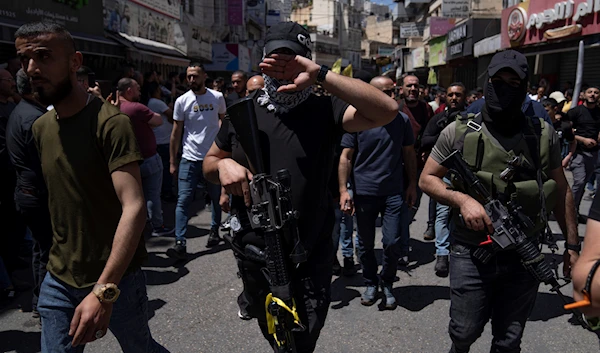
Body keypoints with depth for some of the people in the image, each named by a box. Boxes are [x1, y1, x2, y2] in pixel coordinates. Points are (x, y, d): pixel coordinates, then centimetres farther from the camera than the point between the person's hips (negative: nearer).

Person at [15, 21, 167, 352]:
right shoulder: (40, 127, 5)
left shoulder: (111, 122, -18)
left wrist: (104, 290, -33)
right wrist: (59, 261, 10)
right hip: (58, 280, 6)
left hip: (115, 278, -5)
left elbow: (134, 207, -26)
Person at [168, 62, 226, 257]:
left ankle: (214, 231, 32)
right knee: (183, 200, -6)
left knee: (216, 198, 13)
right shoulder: (182, 101, -1)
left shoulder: (217, 97, 0)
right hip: (190, 158, -1)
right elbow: (176, 133, 3)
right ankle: (180, 243, -5)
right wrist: (173, 162, 2)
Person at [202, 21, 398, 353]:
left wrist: (320, 74, -33)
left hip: (311, 260, -3)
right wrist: (223, 165, -13)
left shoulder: (323, 109, -10)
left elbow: (386, 110, -27)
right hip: (255, 256, 4)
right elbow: (209, 161, 11)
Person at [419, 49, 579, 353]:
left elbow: (561, 190, 9)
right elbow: (427, 179, 0)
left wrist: (572, 244, 8)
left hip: (525, 257, 2)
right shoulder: (460, 132, -6)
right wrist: (462, 199, -17)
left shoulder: (543, 135, -1)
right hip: (471, 255, -1)